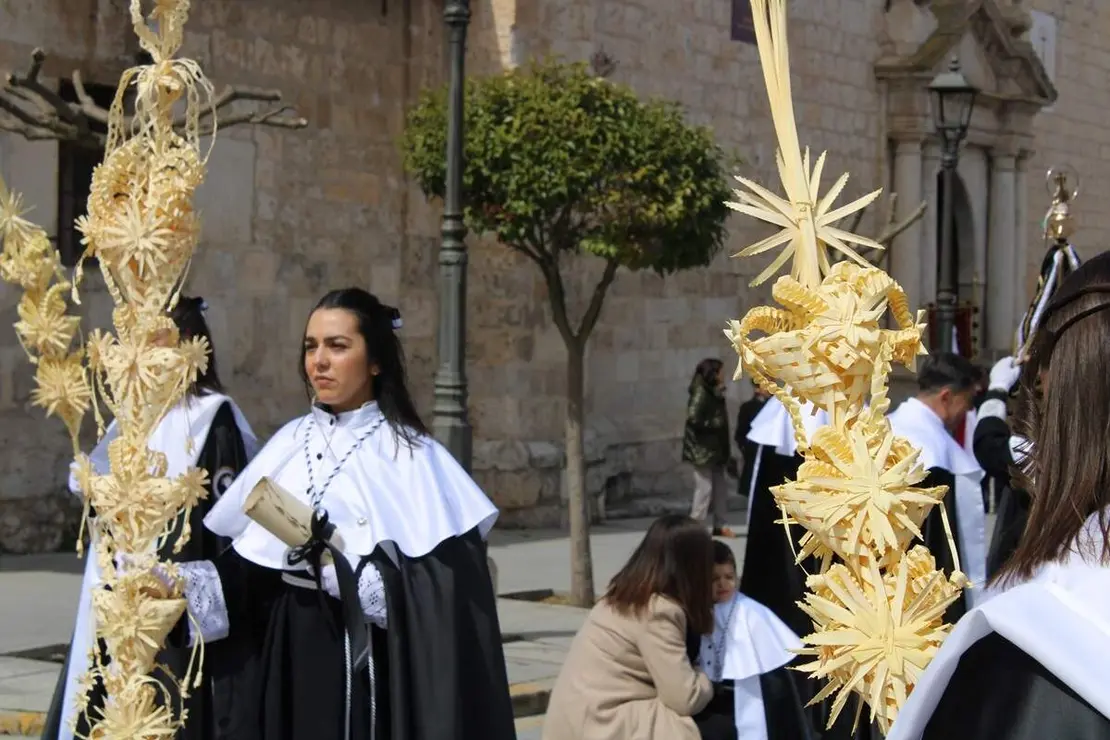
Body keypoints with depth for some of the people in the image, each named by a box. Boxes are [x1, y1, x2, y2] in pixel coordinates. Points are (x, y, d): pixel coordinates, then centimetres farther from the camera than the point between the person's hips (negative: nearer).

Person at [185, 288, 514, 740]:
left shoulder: (408, 457, -7)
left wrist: (334, 562, -21)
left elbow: (435, 594, -15)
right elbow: (249, 570, 6)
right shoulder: (289, 445, 8)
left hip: (374, 676, -4)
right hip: (292, 666, 5)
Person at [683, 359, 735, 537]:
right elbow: (693, 419, -23)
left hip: (715, 448, 9)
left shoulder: (713, 393, 13)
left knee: (720, 488, 10)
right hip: (702, 449, -9)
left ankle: (721, 525, 16)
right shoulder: (700, 393, -13)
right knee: (704, 488, -9)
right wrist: (712, 425, -15)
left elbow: (719, 419, 13)